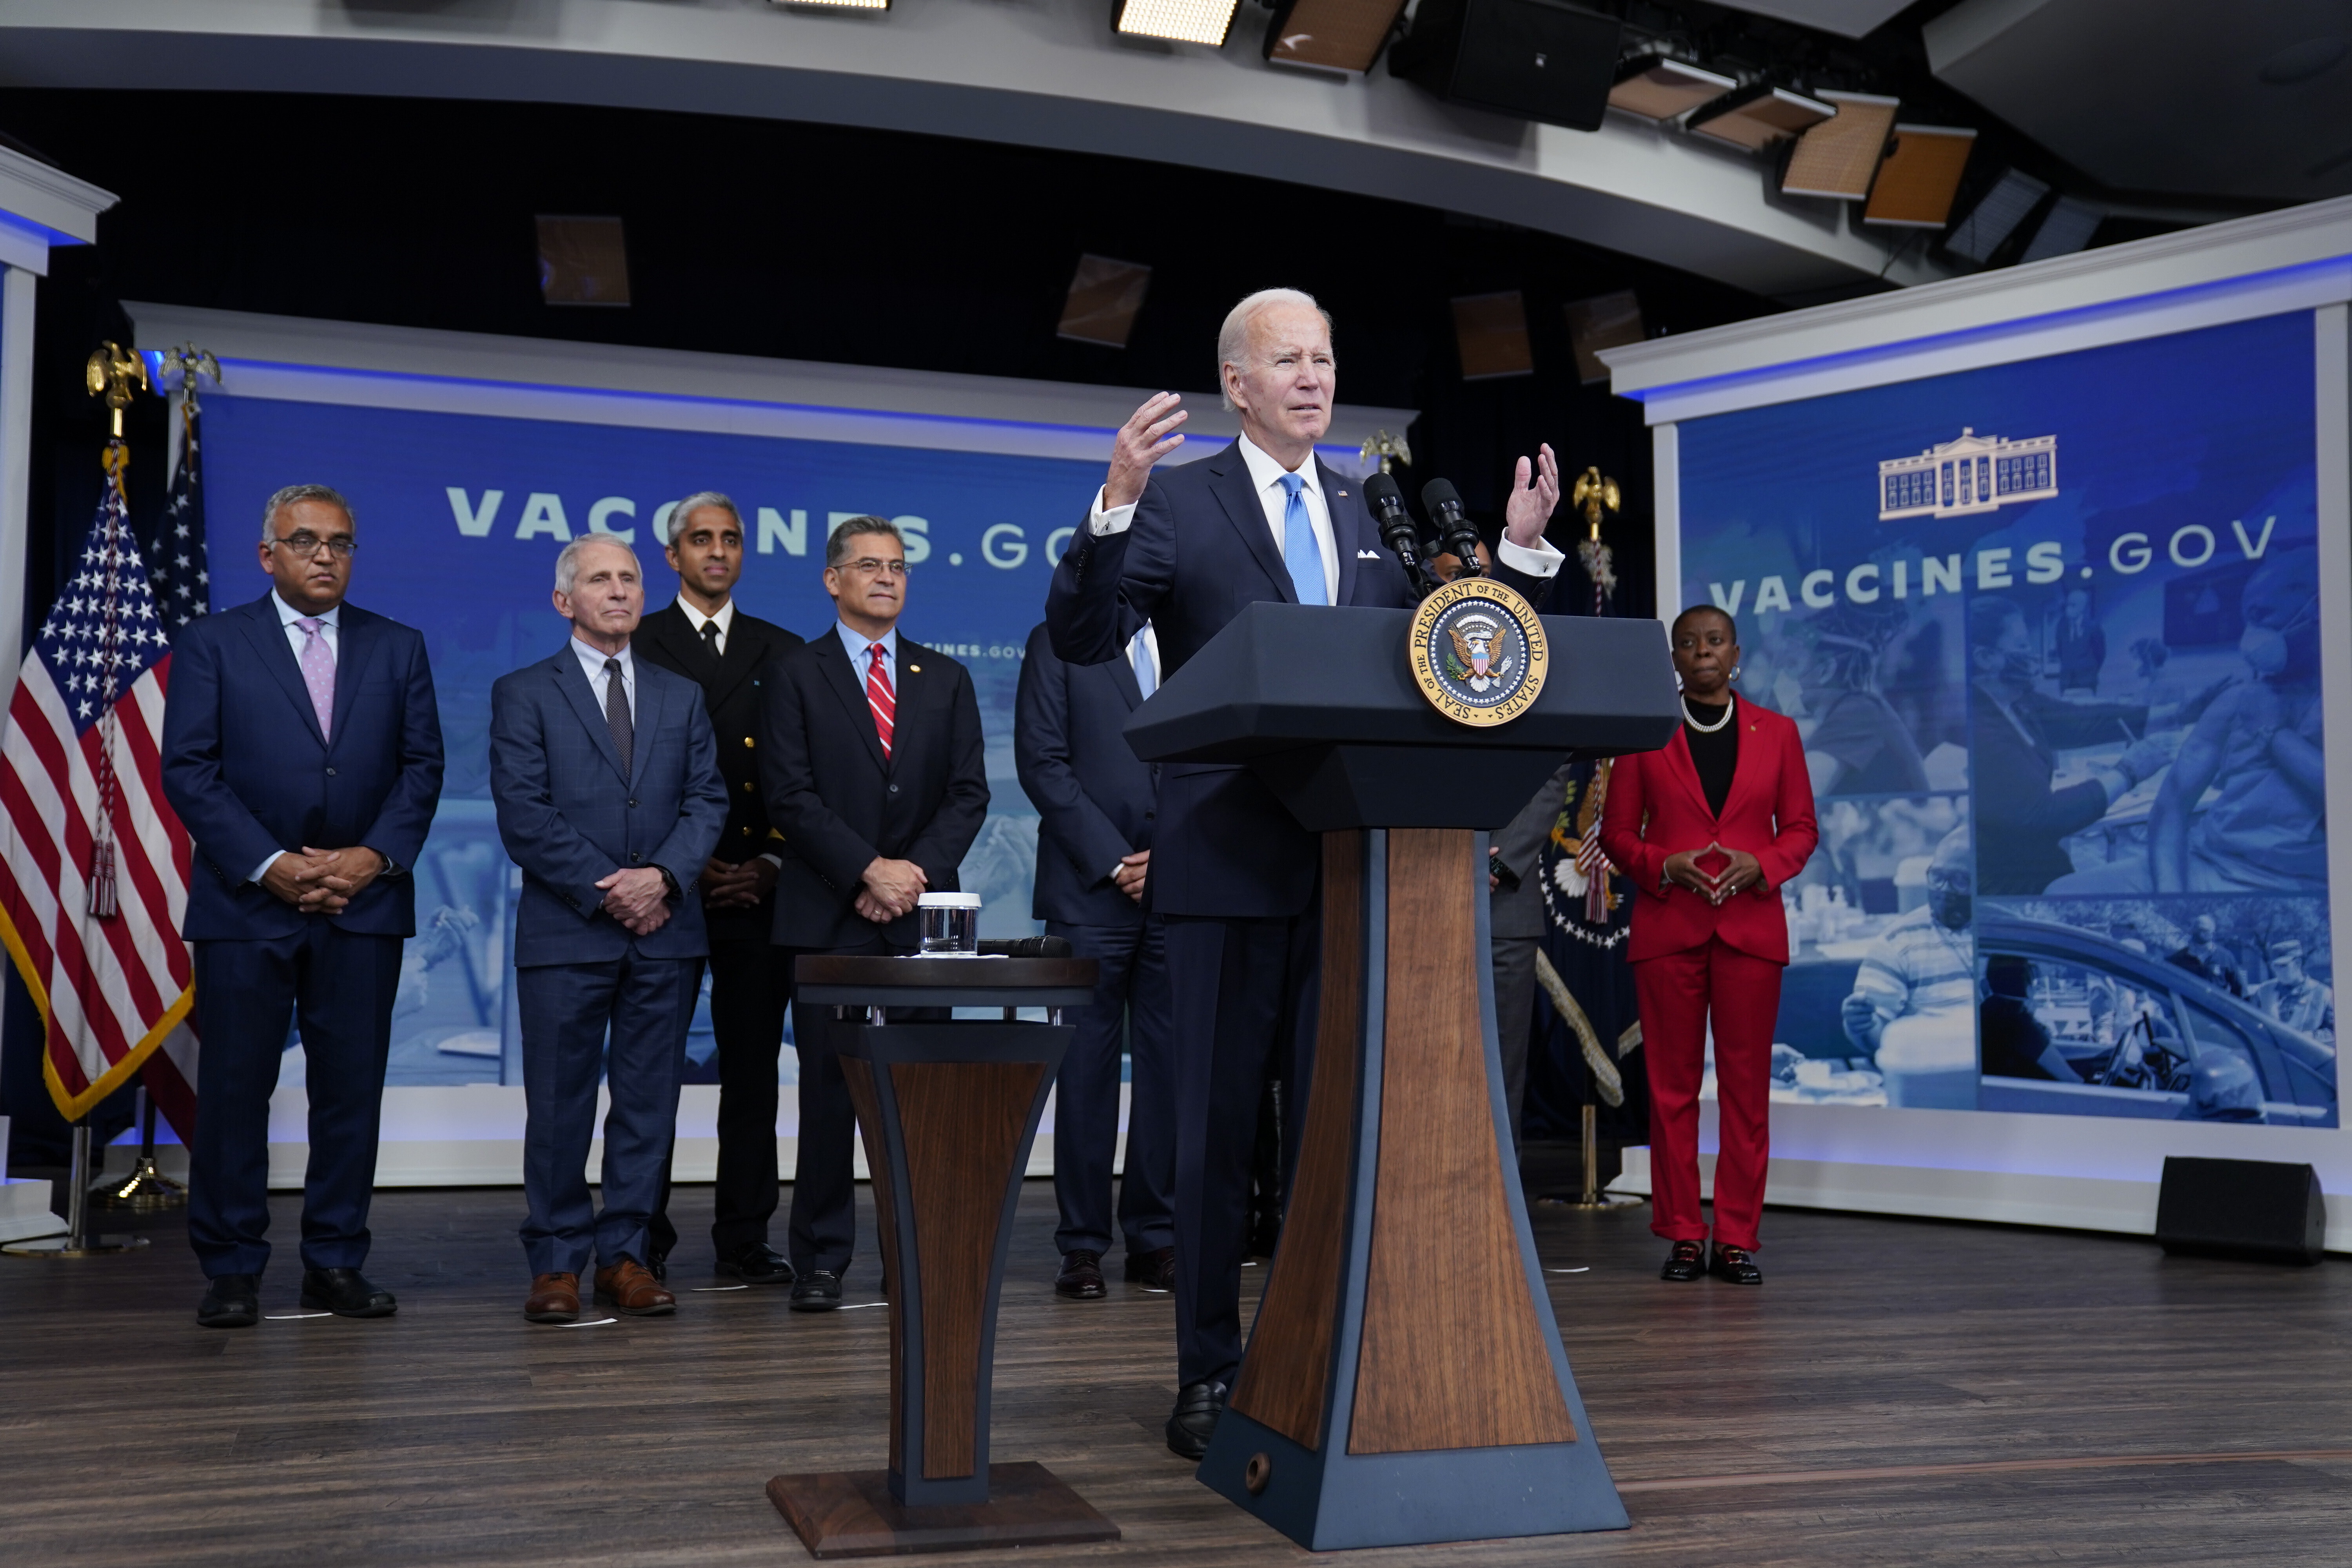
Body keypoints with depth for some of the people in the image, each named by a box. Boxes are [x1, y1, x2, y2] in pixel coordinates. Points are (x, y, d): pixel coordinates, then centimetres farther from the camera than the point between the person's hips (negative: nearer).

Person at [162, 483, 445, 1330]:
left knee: (353, 1088, 3)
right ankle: (231, 1271, 10)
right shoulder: (211, 643, 5)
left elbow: (422, 766, 7)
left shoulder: (399, 648, 12)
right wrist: (269, 865, -12)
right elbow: (189, 770, -3)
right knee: (234, 1088, 1)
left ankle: (336, 1263, 12)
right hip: (245, 904, -2)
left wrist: (373, 857, -8)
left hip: (364, 903, 2)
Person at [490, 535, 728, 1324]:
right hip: (564, 933, -3)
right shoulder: (523, 694, 4)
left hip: (665, 931, 3)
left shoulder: (682, 696, 15)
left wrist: (664, 877, -11)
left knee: (649, 1102, 5)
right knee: (559, 1105, 1)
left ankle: (624, 1255, 14)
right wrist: (605, 892, -12)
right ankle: (557, 1263, 11)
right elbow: (524, 815, -5)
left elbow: (707, 799, 6)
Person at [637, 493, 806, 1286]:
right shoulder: (635, 647, 6)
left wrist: (770, 865, -3)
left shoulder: (782, 652, 13)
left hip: (758, 887, 2)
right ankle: (644, 1243, 10)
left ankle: (745, 1240, 11)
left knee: (753, 1066, 4)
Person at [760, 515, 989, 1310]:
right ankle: (820, 1261, 8)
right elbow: (790, 798, -4)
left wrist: (916, 872, -7)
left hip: (921, 914, 2)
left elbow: (969, 793, 8)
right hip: (828, 916, -2)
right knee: (829, 1090, 0)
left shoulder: (946, 679, 15)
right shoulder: (796, 676, 6)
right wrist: (869, 871, -13)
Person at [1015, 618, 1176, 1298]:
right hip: (1089, 889, -3)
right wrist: (1114, 860, -8)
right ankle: (1083, 1245, 6)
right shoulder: (1058, 642, 6)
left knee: (1169, 1064, 2)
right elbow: (1043, 763, -2)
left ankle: (1155, 1236, 10)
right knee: (1087, 1068, 0)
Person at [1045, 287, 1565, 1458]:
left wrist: (1521, 550, 4)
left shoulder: (1375, 518, 16)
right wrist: (1115, 503, -24)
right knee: (1216, 1131, 4)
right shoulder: (1177, 504, 2)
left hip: (1351, 865, 4)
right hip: (1227, 866, -4)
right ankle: (1210, 1376, 14)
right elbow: (1081, 637, -10)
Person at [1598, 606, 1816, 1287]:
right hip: (1667, 926, -1)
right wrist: (1665, 867, -12)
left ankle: (1737, 1238, 8)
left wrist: (1762, 865, -10)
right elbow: (1617, 832, 6)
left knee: (1747, 1084, 1)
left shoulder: (1776, 732, 9)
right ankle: (1683, 1236, 9)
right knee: (1672, 1084, 1)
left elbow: (1801, 828, 9)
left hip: (1751, 925, 1)